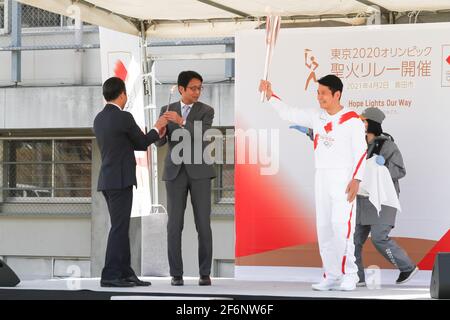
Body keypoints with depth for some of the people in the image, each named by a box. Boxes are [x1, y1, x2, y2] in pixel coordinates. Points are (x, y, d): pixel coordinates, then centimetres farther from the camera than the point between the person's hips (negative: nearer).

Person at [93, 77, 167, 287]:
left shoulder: (99, 119, 11)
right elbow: (142, 142, -1)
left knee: (122, 228, 13)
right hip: (120, 181, -9)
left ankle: (125, 273, 15)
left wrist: (154, 135, 26)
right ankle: (110, 276, -8)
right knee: (119, 228, -6)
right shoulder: (124, 118, -15)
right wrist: (156, 129, 17)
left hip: (108, 180, 9)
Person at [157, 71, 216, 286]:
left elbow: (201, 138, -16)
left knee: (203, 224, -5)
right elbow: (160, 142, -1)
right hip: (175, 172, 1)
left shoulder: (206, 111, -1)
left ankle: (205, 273, 5)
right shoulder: (167, 110, 7)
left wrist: (181, 122, -29)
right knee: (175, 224, -4)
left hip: (199, 172, -1)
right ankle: (176, 274, 4)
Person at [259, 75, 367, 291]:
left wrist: (356, 179, -16)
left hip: (343, 178, -6)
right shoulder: (316, 117, 10)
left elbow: (360, 152, -9)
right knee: (323, 228, 5)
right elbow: (288, 114, 13)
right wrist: (270, 96, 2)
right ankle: (332, 276, 10)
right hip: (321, 177, 6)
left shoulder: (352, 120, -7)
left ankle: (349, 275, -7)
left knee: (341, 225, -14)